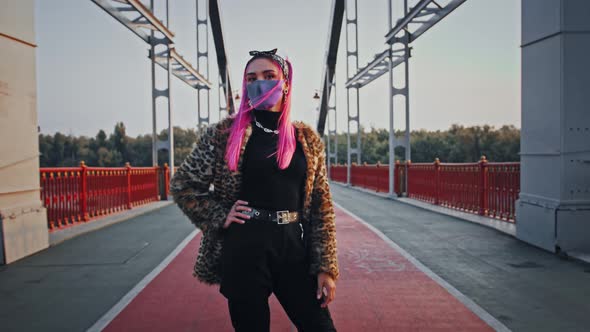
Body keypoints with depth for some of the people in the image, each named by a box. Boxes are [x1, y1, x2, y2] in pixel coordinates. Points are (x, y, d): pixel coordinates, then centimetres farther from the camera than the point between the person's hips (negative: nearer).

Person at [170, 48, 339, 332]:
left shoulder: (307, 138, 6)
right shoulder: (225, 133, 0)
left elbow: (321, 206, 5)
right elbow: (181, 185, 7)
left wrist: (326, 267, 0)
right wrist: (220, 217, -5)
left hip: (295, 245, 2)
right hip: (244, 247, -2)